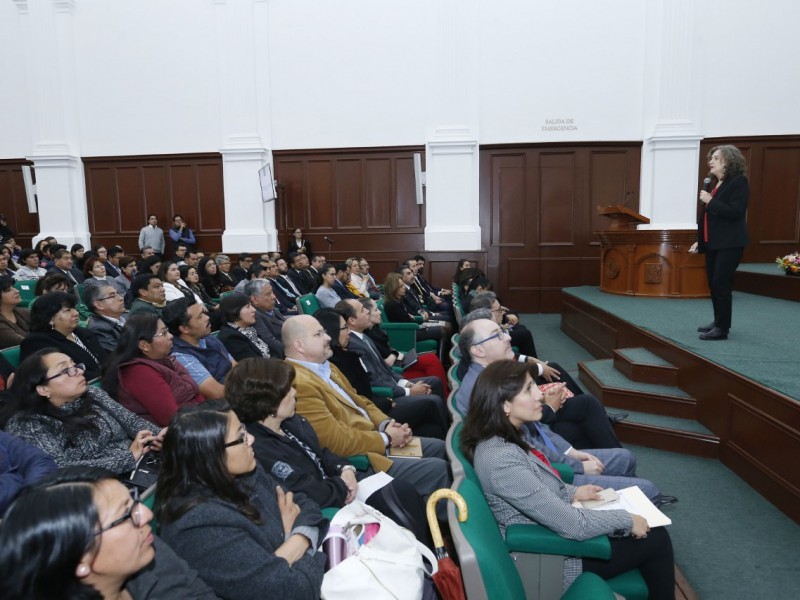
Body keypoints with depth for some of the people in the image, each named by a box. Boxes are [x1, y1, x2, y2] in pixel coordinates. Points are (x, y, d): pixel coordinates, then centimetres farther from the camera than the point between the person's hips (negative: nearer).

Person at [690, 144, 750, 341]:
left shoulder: (739, 182, -9)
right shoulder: (714, 183, 13)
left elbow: (735, 212, -20)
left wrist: (711, 201, -19)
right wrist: (700, 240, 17)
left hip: (729, 244, -8)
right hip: (712, 242, 8)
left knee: (721, 284, -7)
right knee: (713, 283, 12)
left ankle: (722, 328, -1)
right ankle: (718, 321, 25)